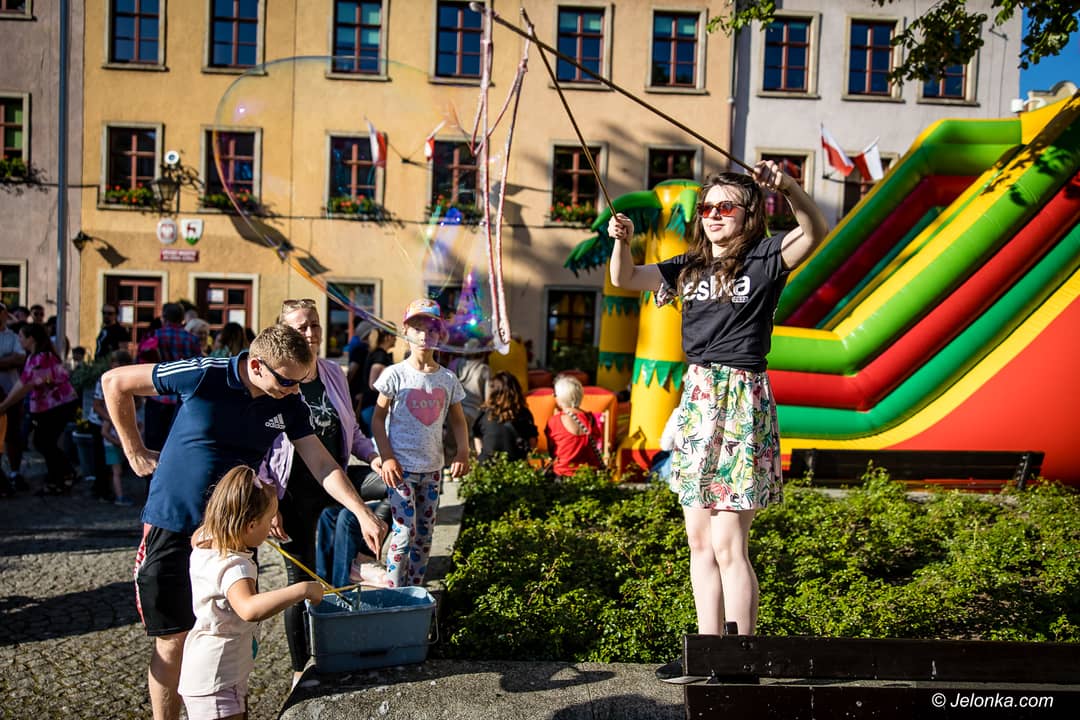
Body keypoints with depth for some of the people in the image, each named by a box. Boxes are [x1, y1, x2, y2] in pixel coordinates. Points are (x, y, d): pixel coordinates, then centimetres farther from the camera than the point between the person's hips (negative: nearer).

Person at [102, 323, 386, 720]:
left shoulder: (289, 404, -6)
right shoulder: (204, 376, -19)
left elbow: (323, 465, -4)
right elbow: (114, 382, -8)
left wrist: (362, 513, -15)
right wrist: (135, 452, -4)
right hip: (173, 524, -3)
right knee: (173, 638, 4)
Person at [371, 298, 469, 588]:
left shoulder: (448, 379, 3)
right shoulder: (395, 374, -7)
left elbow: (457, 420, 12)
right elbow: (378, 418, -4)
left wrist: (463, 452, -5)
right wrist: (387, 458, -13)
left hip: (432, 468, 4)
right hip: (401, 467, -4)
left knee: (425, 534, 11)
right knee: (405, 532, -10)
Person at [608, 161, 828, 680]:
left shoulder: (763, 258, -2)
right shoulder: (689, 267, 14)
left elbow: (815, 233, -18)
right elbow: (626, 279, 12)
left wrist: (789, 188, -33)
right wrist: (622, 242, -7)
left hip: (742, 400, -6)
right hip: (696, 397, 7)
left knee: (728, 544, -6)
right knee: (699, 542, 10)